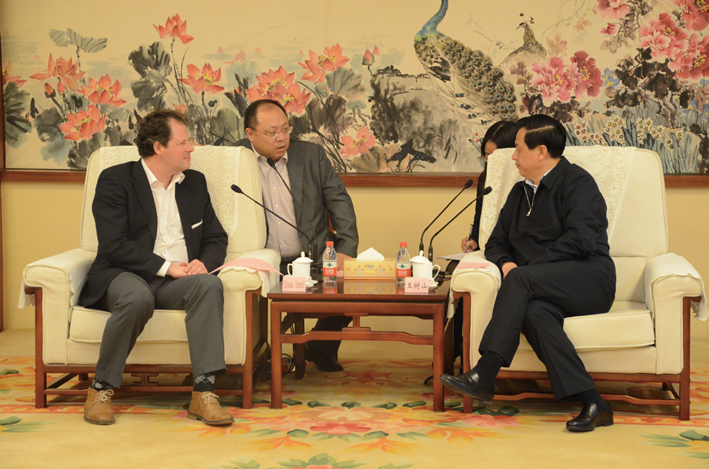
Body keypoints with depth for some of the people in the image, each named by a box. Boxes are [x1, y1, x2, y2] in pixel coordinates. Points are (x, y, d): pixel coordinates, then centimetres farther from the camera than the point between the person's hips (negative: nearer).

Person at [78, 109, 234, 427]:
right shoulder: (115, 180, -1)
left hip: (178, 280, 4)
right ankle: (101, 389, -19)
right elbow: (113, 246, -11)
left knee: (210, 284, -30)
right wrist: (166, 267, -18)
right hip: (125, 276, -4)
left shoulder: (194, 182, 17)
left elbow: (216, 238, 17)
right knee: (137, 298, -39)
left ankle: (204, 394, -35)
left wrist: (203, 263, -7)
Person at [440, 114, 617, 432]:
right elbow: (496, 242, 27)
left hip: (590, 281, -5)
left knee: (521, 280, -32)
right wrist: (505, 263, 1)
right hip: (541, 288, 6)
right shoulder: (520, 192, 25)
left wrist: (521, 269, -13)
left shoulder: (577, 183, 0)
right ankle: (591, 403, -37)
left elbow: (580, 240, -14)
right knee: (534, 311, -32)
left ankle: (484, 376, -36)